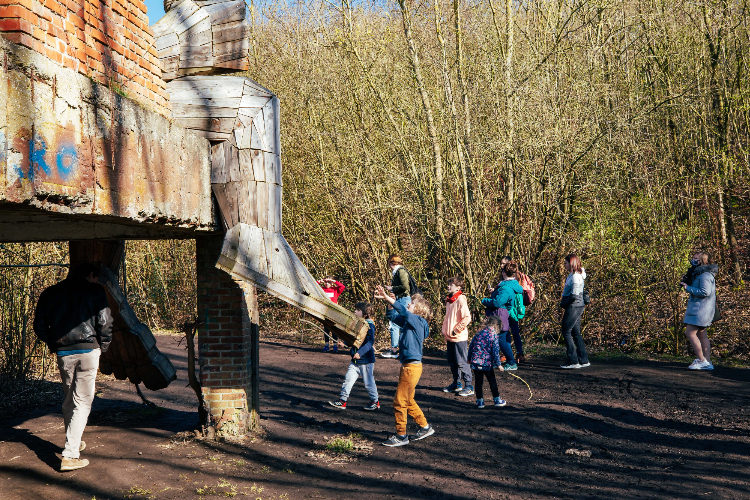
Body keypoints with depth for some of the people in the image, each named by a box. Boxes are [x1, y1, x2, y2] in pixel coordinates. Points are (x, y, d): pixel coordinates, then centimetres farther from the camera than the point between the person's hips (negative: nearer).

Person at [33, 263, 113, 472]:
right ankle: (70, 455, -6)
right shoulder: (95, 291, -1)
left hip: (63, 353, 4)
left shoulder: (50, 293, 10)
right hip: (88, 350, -4)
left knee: (68, 400, 20)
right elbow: (105, 323, -8)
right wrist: (103, 346, 7)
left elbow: (39, 325, 9)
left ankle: (74, 443, 34)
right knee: (83, 401, 0)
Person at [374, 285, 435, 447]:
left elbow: (404, 311, -28)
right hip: (407, 366, 9)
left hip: (412, 366, -9)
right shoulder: (408, 321, 12)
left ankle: (401, 436, 6)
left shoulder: (418, 321, -12)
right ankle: (425, 427, 30)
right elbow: (393, 316, 17)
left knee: (400, 401, -3)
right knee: (408, 401, 18)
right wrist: (390, 303, -2)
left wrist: (387, 298, -33)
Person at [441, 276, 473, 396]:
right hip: (450, 337, 9)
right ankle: (457, 384, 27)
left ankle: (469, 386, 3)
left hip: (459, 338, -9)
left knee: (462, 362, -4)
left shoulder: (461, 300, -15)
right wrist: (445, 332, 17)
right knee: (452, 362, 15)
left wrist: (456, 330, -17)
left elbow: (467, 318, -21)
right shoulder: (449, 300, 11)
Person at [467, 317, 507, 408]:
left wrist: (469, 358, 23)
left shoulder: (478, 334, 4)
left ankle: (480, 401, 14)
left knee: (478, 382, 10)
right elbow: (495, 352, -10)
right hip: (487, 363, -3)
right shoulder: (494, 336, -8)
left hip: (476, 362, 3)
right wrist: (498, 365, -1)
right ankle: (497, 400, 22)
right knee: (492, 381, 14)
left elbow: (471, 346, 9)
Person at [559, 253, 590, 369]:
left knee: (566, 332, -5)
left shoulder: (575, 276, -17)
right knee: (576, 333, 13)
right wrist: (564, 303, 12)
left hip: (574, 307, -10)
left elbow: (574, 295, -24)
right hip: (577, 307, 10)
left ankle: (573, 361, -4)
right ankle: (583, 360, 16)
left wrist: (563, 303, -12)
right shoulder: (573, 275, 14)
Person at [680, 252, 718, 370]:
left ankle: (702, 360, -8)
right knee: (702, 335, 11)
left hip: (701, 308, -11)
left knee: (690, 333, -11)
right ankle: (707, 362, 12)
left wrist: (688, 288, -19)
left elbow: (705, 292, -23)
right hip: (697, 308, 11)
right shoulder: (697, 273, 16)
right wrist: (686, 282, 6)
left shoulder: (705, 275, -16)